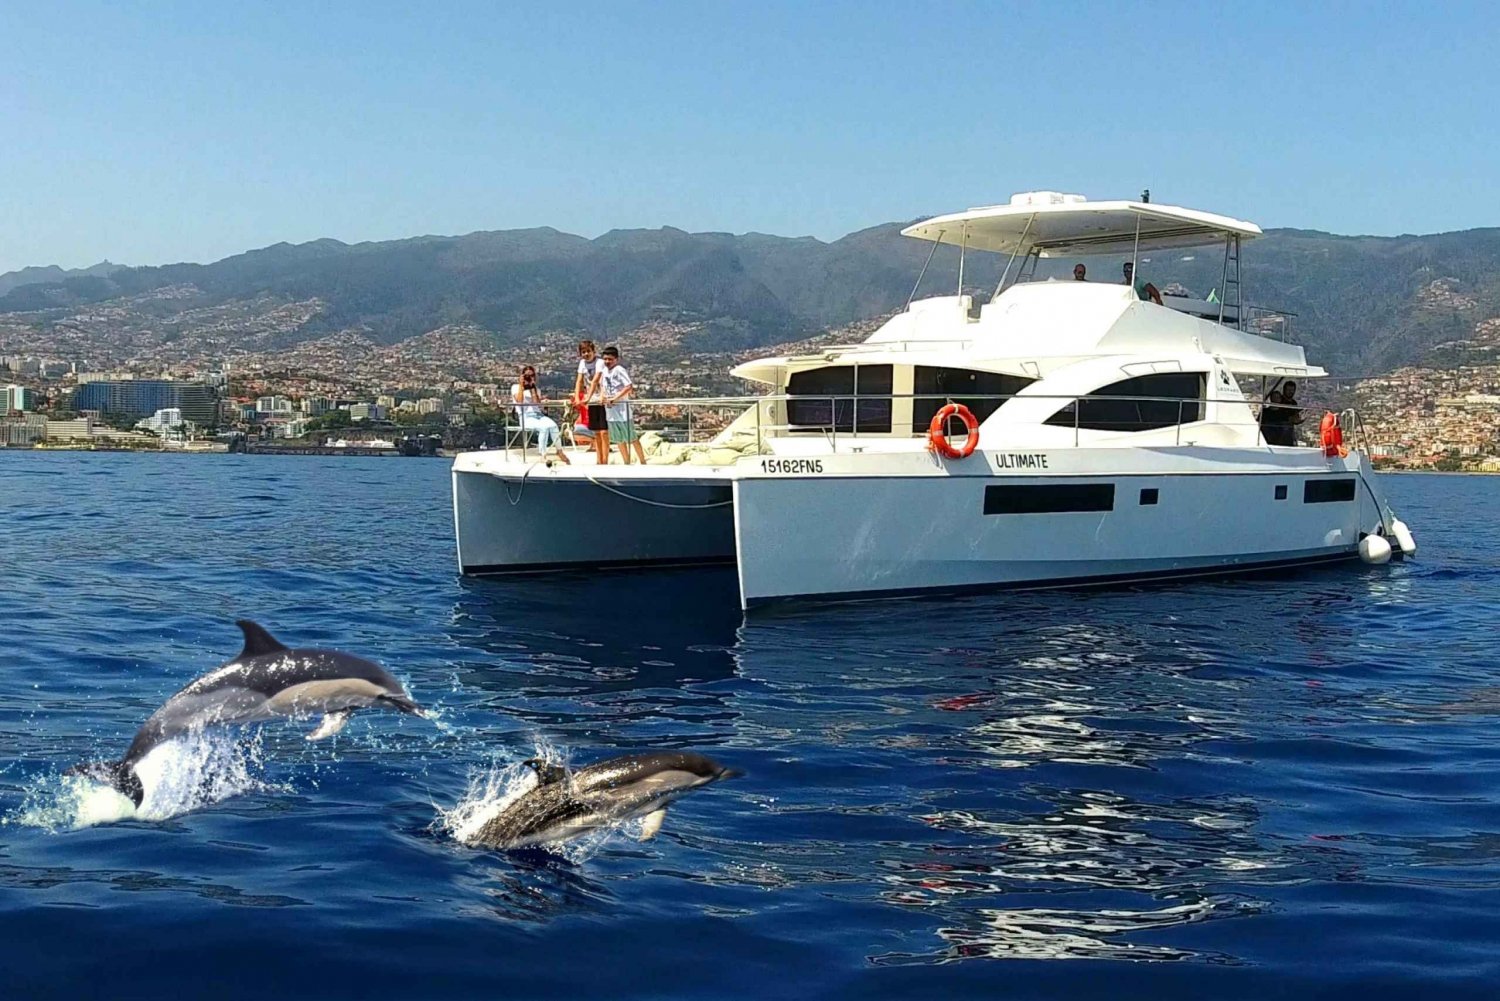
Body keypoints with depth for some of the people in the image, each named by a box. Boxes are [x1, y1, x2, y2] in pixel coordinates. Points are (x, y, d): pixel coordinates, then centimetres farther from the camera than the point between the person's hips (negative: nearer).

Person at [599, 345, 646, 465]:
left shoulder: (619, 370, -14)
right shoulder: (605, 370, 9)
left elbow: (629, 387, -24)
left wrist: (615, 398, -25)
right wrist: (602, 396, 7)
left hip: (622, 409, -7)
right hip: (610, 410, 7)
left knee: (632, 437, -1)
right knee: (620, 439, 13)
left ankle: (643, 462, 8)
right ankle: (627, 463, 21)